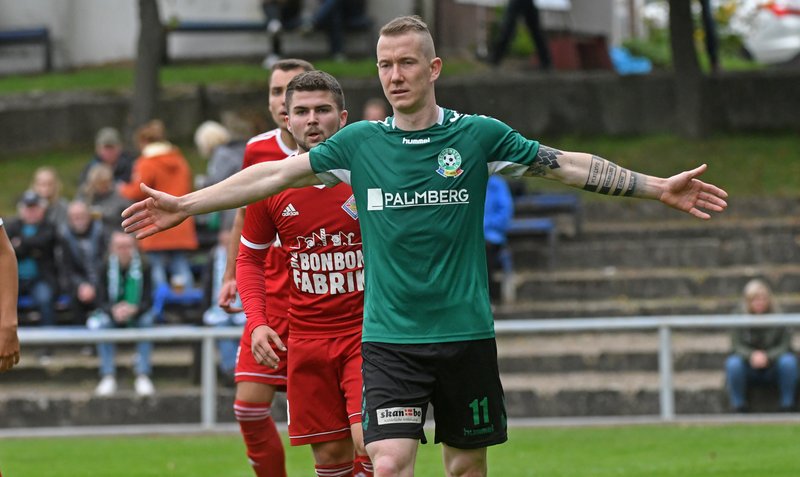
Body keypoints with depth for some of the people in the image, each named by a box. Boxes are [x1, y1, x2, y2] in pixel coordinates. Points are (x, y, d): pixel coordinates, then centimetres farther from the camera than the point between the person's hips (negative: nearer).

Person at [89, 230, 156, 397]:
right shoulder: (107, 267, -9)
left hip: (136, 314, 0)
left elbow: (148, 300, -14)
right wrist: (113, 310, -35)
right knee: (100, 324, -32)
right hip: (112, 314, 0)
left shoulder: (142, 266, -10)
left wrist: (134, 309, -36)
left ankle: (143, 376, -29)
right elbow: (101, 300, -11)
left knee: (147, 320, -34)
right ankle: (108, 376, -28)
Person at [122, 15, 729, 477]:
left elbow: (569, 165, 3)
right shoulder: (359, 143, 3)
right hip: (389, 339, 0)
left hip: (466, 334, 0)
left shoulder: (478, 135, -1)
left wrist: (659, 187, -1)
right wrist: (186, 204, 4)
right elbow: (274, 175, 7)